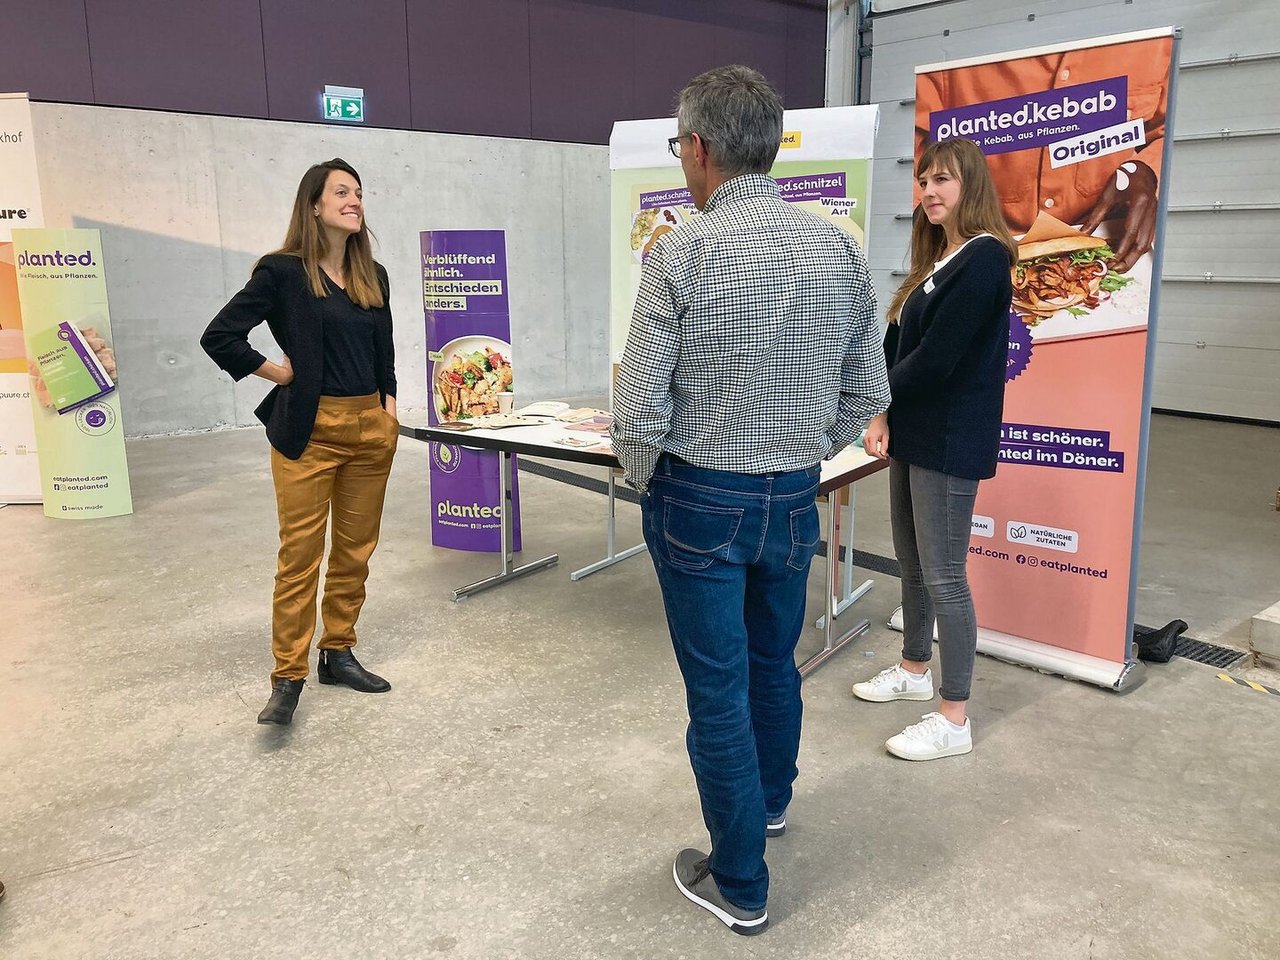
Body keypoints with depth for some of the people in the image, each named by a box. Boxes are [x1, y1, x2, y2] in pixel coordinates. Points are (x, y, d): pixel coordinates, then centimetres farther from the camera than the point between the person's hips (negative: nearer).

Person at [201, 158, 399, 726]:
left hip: (371, 428, 6)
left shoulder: (373, 276, 11)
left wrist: (388, 406, 8)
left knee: (355, 549, 11)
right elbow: (219, 337, -9)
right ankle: (287, 676, 6)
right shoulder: (283, 271, -7)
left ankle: (338, 653, 24)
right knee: (300, 553, -2)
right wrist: (277, 373, -5)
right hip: (309, 430, -5)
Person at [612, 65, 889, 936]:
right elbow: (868, 394, 4)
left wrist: (646, 483, 2)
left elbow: (640, 414, -18)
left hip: (700, 501, -5)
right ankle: (771, 801, 49)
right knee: (775, 660, 25)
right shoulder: (840, 249, -2)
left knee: (719, 690, 8)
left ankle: (740, 885, 23)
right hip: (795, 500, 5)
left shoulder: (681, 253, -17)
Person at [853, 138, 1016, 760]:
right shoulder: (937, 259, 14)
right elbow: (897, 346, 9)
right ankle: (915, 670, 37)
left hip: (950, 440, -9)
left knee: (943, 575, -4)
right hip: (912, 433, 9)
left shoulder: (984, 259, -15)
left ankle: (954, 721, 7)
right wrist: (882, 415, -5)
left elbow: (936, 358, -21)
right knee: (912, 563, 19)